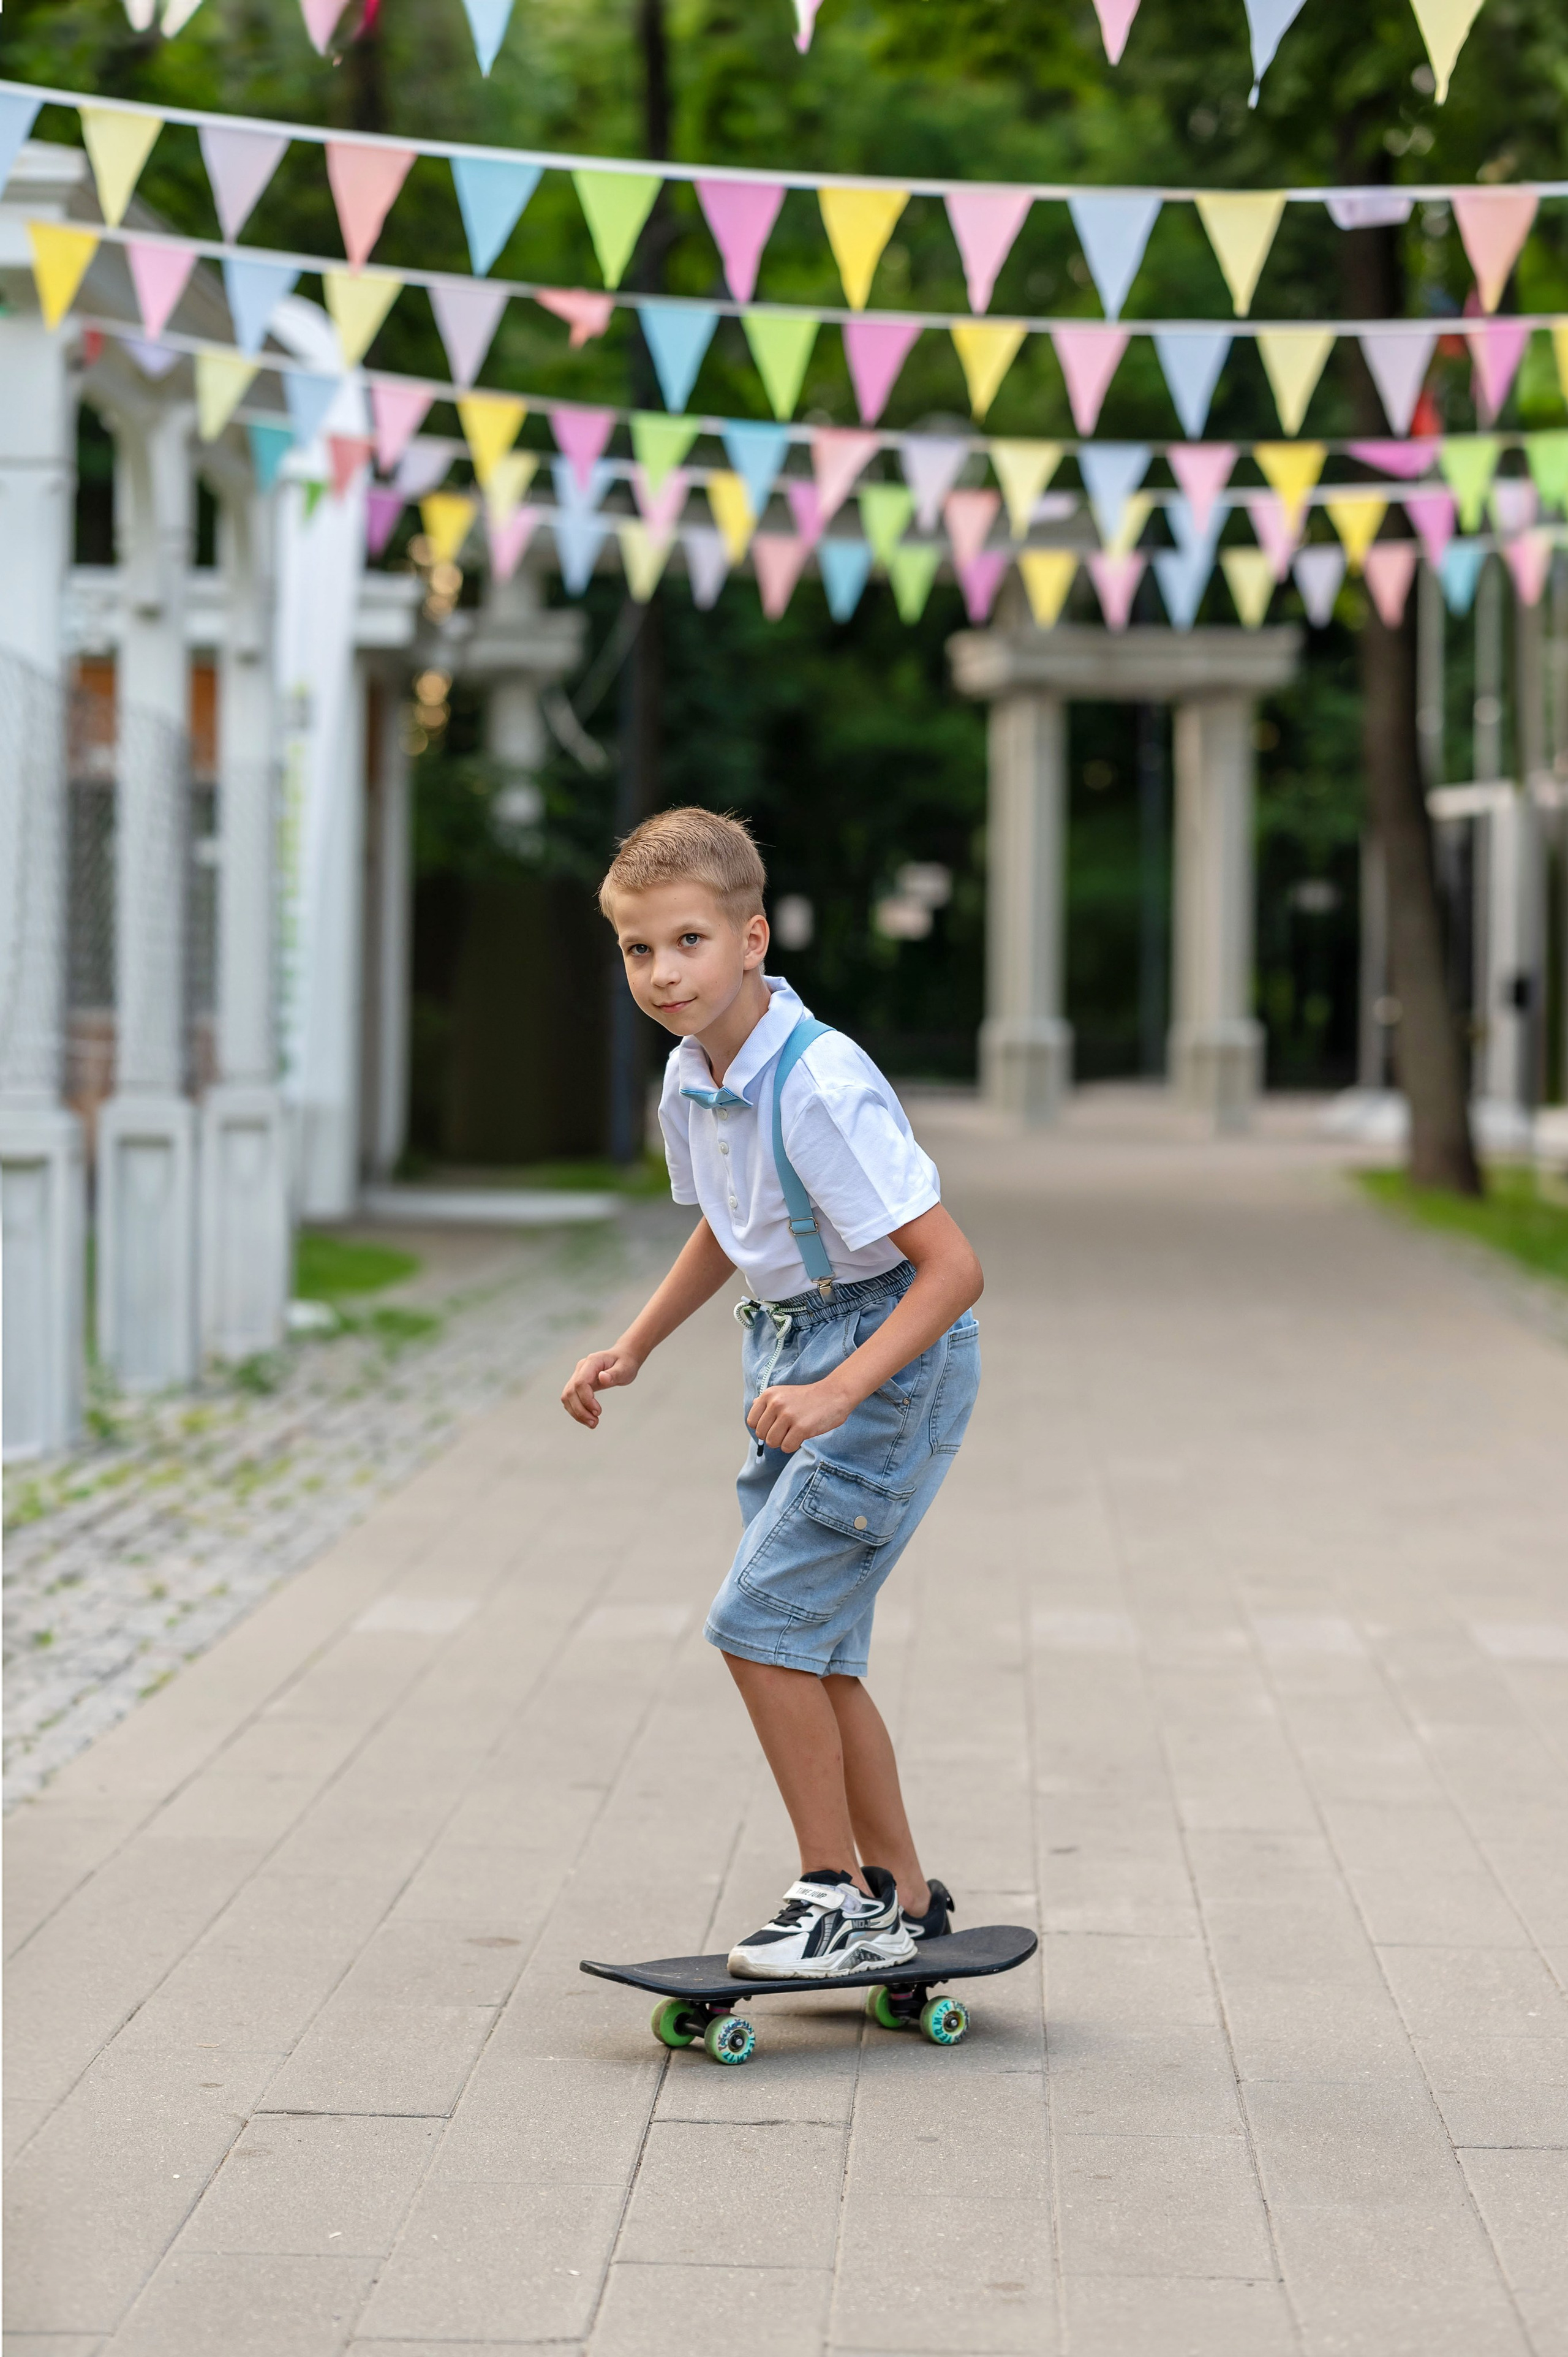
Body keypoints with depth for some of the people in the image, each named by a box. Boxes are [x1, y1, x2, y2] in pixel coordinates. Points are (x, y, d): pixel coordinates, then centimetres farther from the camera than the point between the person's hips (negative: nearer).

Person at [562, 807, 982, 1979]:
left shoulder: (820, 1085, -26)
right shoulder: (690, 1078, 1)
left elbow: (952, 1267, -27)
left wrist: (838, 1395, -34)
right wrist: (632, 1350, 15)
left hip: (892, 1358, -9)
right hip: (791, 1355, 9)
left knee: (764, 1621, -13)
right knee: (809, 1646, 10)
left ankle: (836, 1896, 0)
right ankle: (903, 1901, 23)